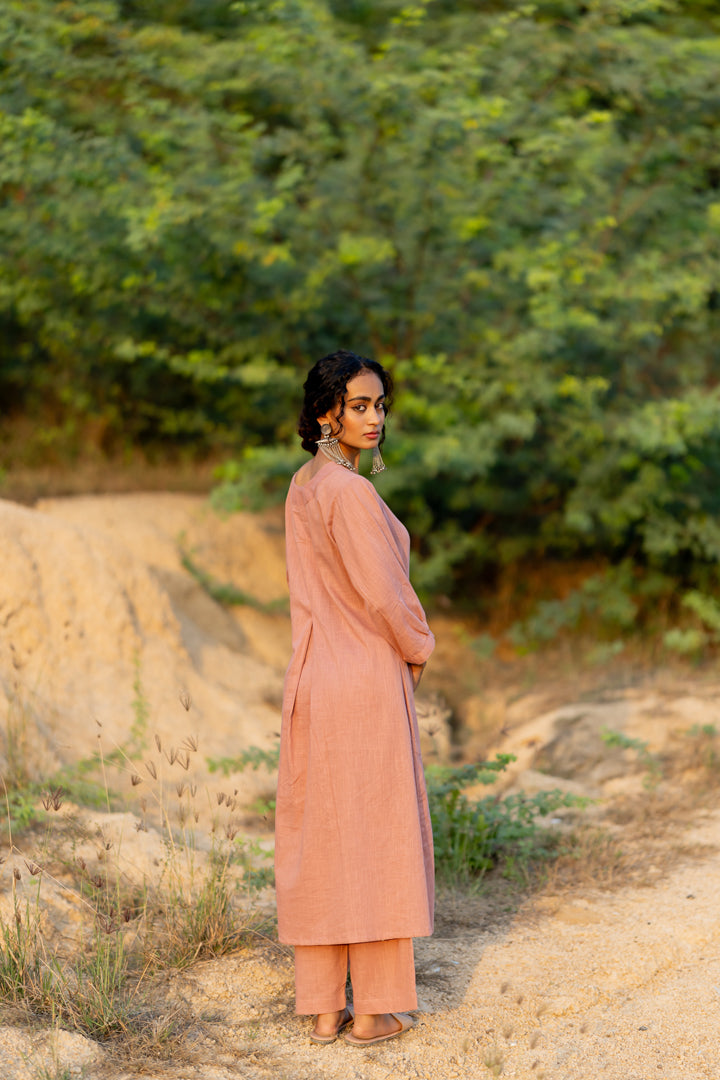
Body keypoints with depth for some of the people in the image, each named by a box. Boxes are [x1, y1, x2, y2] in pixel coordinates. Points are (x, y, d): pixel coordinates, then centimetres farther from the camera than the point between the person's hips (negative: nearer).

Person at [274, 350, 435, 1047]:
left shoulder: (302, 486, 10)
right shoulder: (351, 492, -18)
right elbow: (383, 595, -20)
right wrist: (418, 649, 0)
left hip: (312, 675, 8)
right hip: (369, 676, -8)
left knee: (317, 839, 10)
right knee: (377, 837, 2)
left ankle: (322, 1008, 17)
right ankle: (374, 1010, 10)